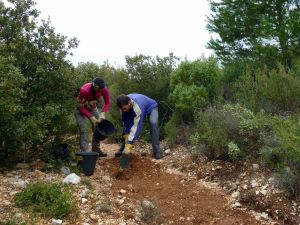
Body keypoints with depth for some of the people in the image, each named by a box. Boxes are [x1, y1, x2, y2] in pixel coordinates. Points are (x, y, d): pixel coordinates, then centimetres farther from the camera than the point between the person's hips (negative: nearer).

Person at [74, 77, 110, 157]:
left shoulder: (104, 89, -25)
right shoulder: (84, 90, -36)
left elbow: (107, 103, -12)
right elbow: (81, 107, -26)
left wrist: (102, 113, -28)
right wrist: (91, 118, -30)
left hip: (93, 108, 5)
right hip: (81, 109, -4)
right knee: (84, 131, -15)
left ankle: (96, 150, 14)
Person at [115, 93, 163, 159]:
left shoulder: (138, 106, -46)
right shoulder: (124, 104, -28)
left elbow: (136, 126, -46)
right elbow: (125, 123, -21)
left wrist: (129, 145, -48)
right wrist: (126, 137, -28)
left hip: (151, 108, -5)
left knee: (153, 123, -32)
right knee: (126, 126, -8)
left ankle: (157, 151, -25)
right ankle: (122, 149, 5)